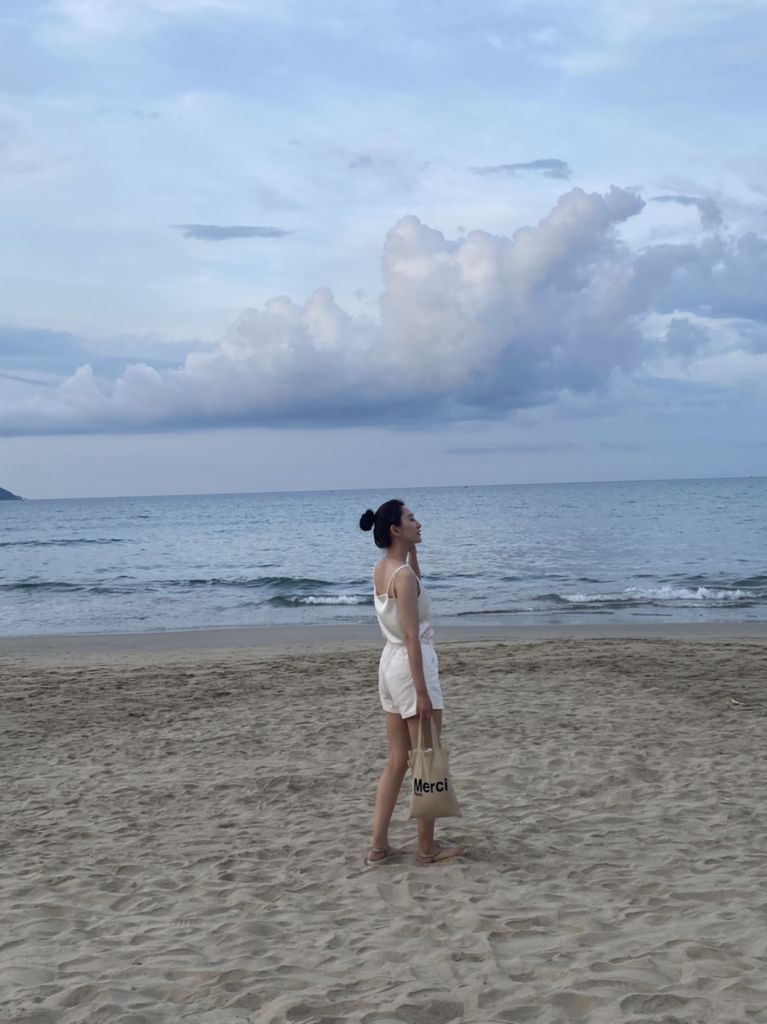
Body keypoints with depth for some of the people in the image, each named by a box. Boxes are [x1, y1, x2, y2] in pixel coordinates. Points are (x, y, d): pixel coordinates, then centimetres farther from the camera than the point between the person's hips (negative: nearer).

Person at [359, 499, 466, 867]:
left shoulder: (381, 568, 8)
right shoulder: (403, 575, -19)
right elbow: (411, 636, -22)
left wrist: (413, 548, 16)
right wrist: (422, 692, -21)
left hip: (390, 664, 9)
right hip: (411, 667, -9)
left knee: (397, 760, 14)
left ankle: (379, 845, 16)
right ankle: (428, 848, 11)